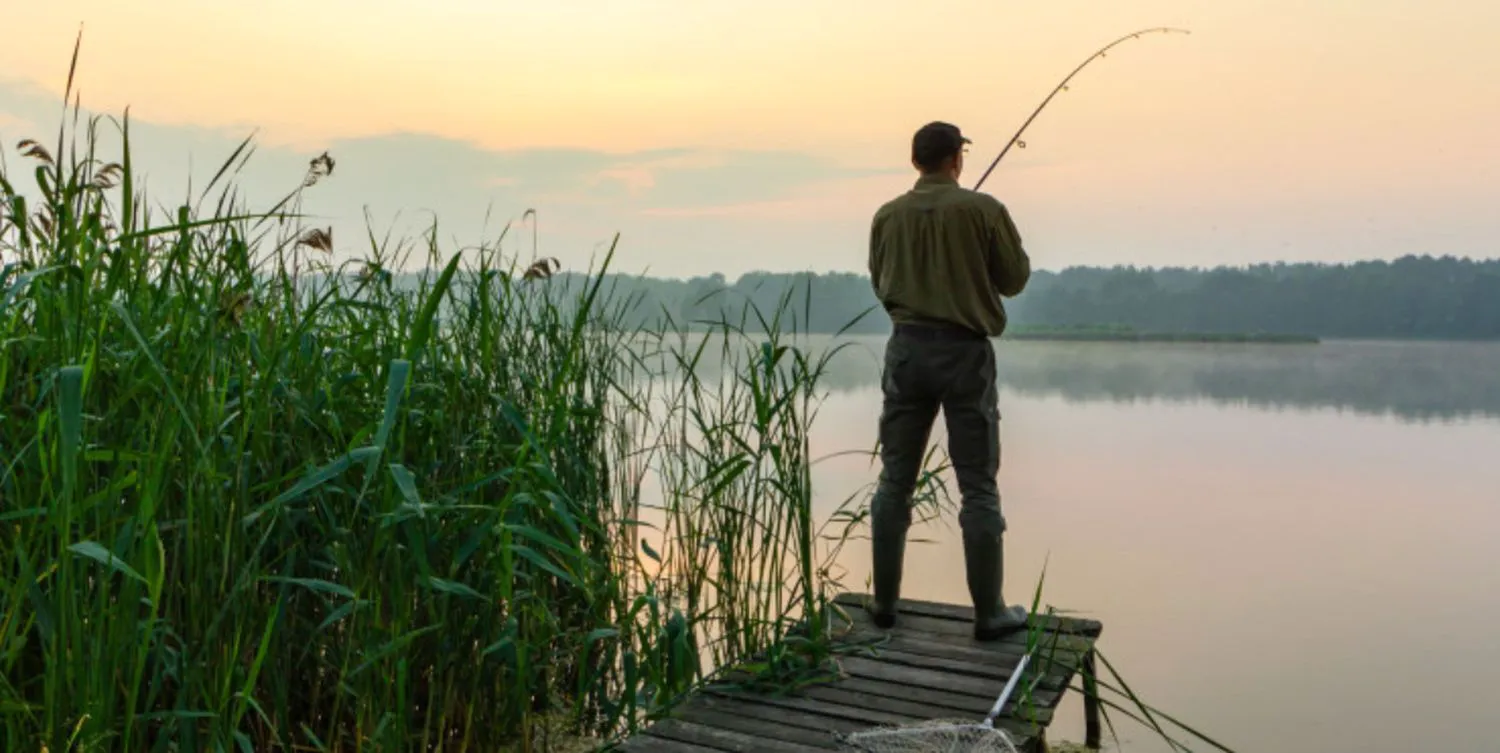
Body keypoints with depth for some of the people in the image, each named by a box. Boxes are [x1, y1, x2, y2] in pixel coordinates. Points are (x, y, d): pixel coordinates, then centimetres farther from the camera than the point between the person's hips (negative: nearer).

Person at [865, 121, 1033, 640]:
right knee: (978, 487, 3)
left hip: (908, 348, 3)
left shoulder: (887, 216, 2)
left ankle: (885, 602, 18)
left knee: (895, 481, 11)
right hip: (965, 350, -3)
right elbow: (1015, 279, 2)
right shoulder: (983, 210, -7)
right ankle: (990, 612, 9)